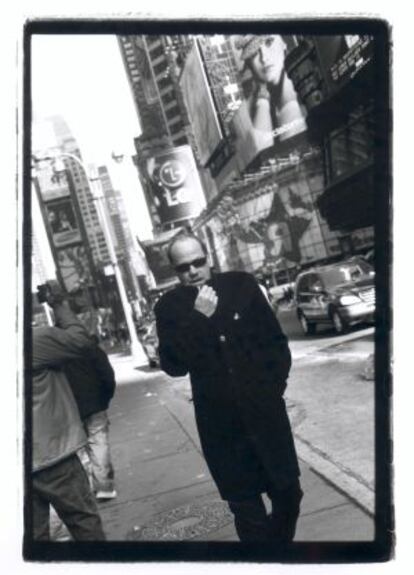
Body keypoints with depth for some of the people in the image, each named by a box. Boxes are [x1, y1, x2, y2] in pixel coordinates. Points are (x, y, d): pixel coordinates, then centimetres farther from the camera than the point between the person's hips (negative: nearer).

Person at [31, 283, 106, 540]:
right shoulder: (33, 340, -17)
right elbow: (80, 340, -14)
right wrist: (61, 307, -3)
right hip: (49, 452, -8)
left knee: (35, 531, 12)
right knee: (85, 522, 7)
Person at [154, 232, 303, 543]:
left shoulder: (241, 284, -2)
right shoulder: (170, 307, -4)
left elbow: (276, 340, 5)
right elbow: (173, 365, -14)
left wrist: (273, 387, -1)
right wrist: (197, 318, -21)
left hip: (265, 412, 1)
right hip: (221, 423, -1)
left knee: (288, 493, 12)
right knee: (246, 507, 6)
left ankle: (281, 539, 36)